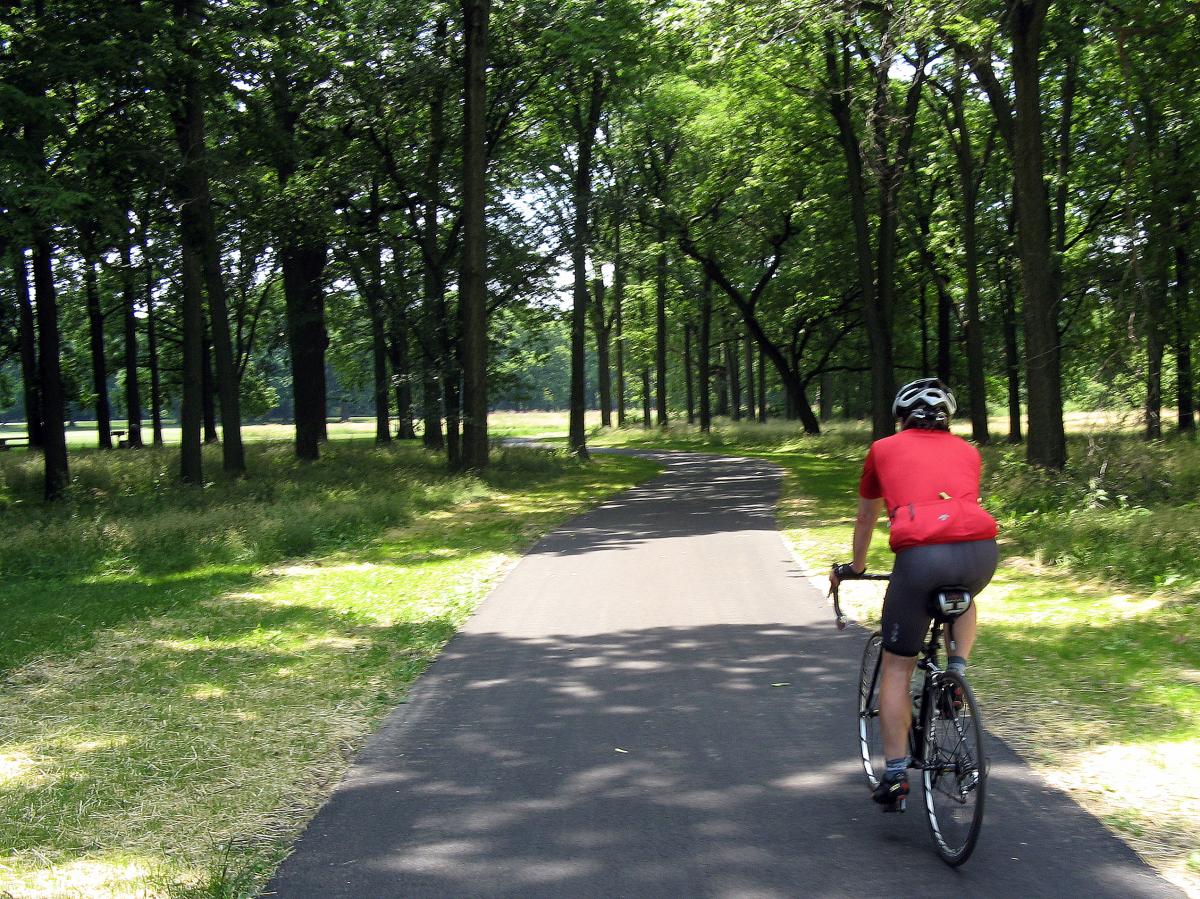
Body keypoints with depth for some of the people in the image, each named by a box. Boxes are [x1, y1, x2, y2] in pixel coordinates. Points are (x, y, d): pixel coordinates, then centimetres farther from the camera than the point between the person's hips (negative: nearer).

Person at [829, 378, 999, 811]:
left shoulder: (884, 449, 25)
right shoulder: (967, 451, 29)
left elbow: (866, 520, 36)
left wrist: (855, 567, 54)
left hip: (920, 555, -2)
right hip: (980, 550, 3)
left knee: (896, 670, 13)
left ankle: (895, 776, 12)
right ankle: (957, 672, 19)